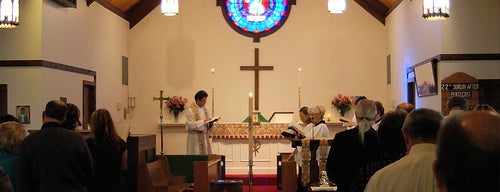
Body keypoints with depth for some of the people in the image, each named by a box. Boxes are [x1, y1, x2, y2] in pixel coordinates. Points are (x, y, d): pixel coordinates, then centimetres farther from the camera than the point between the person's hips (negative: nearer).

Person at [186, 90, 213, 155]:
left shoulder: (204, 109, 9)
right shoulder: (190, 110, -13)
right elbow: (191, 125, -19)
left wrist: (210, 123, -6)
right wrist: (203, 121, -22)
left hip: (205, 136, 7)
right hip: (195, 137, -7)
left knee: (206, 154, 7)